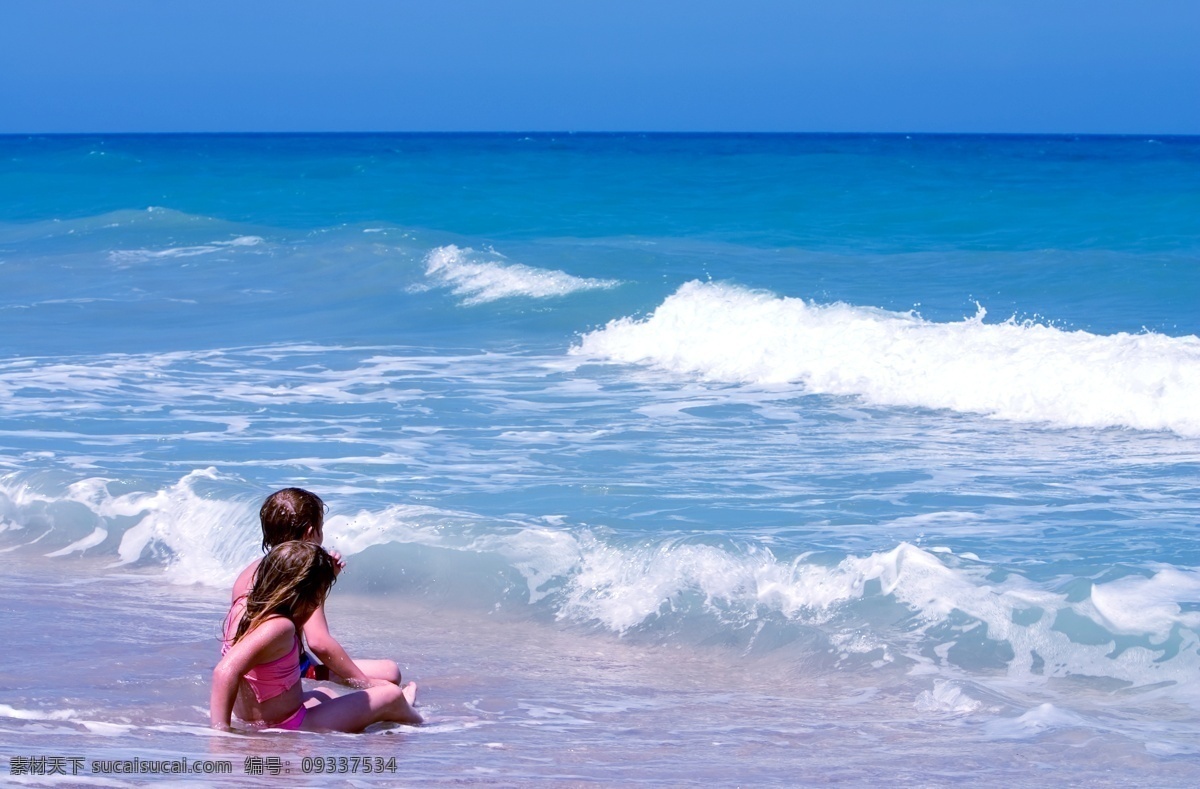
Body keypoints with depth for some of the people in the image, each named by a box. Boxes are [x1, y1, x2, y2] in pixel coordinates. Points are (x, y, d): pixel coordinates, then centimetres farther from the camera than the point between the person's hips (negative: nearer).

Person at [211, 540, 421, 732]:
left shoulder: (243, 606, -2)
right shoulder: (279, 627, -30)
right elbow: (225, 672, -41)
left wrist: (324, 572, 15)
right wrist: (221, 731, -40)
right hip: (288, 729, -9)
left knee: (322, 694, 39)